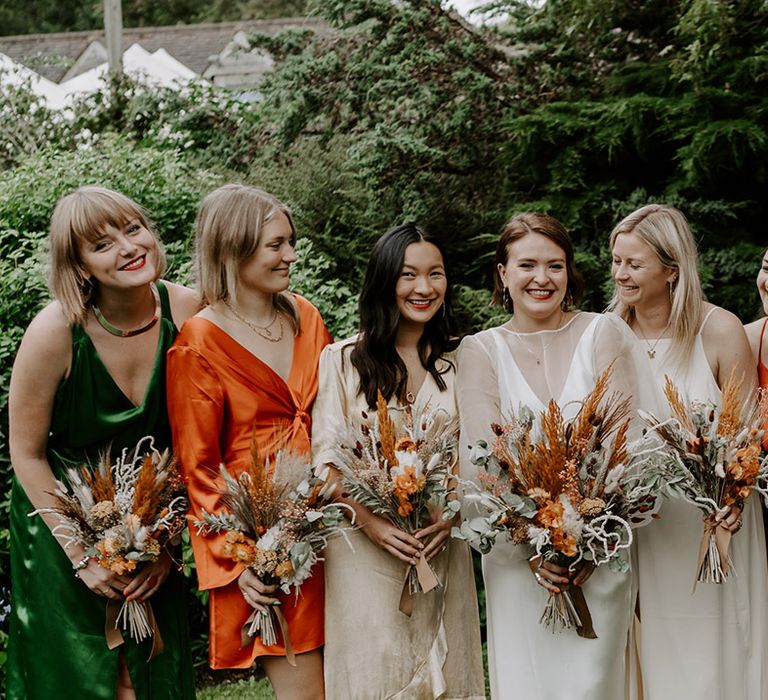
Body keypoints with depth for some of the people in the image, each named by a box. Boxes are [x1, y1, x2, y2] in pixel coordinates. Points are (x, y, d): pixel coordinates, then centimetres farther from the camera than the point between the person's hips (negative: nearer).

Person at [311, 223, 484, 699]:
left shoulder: (455, 364, 8)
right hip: (365, 548, -3)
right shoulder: (343, 360, -1)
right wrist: (372, 523, -19)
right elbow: (326, 458, -6)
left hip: (442, 548, 3)